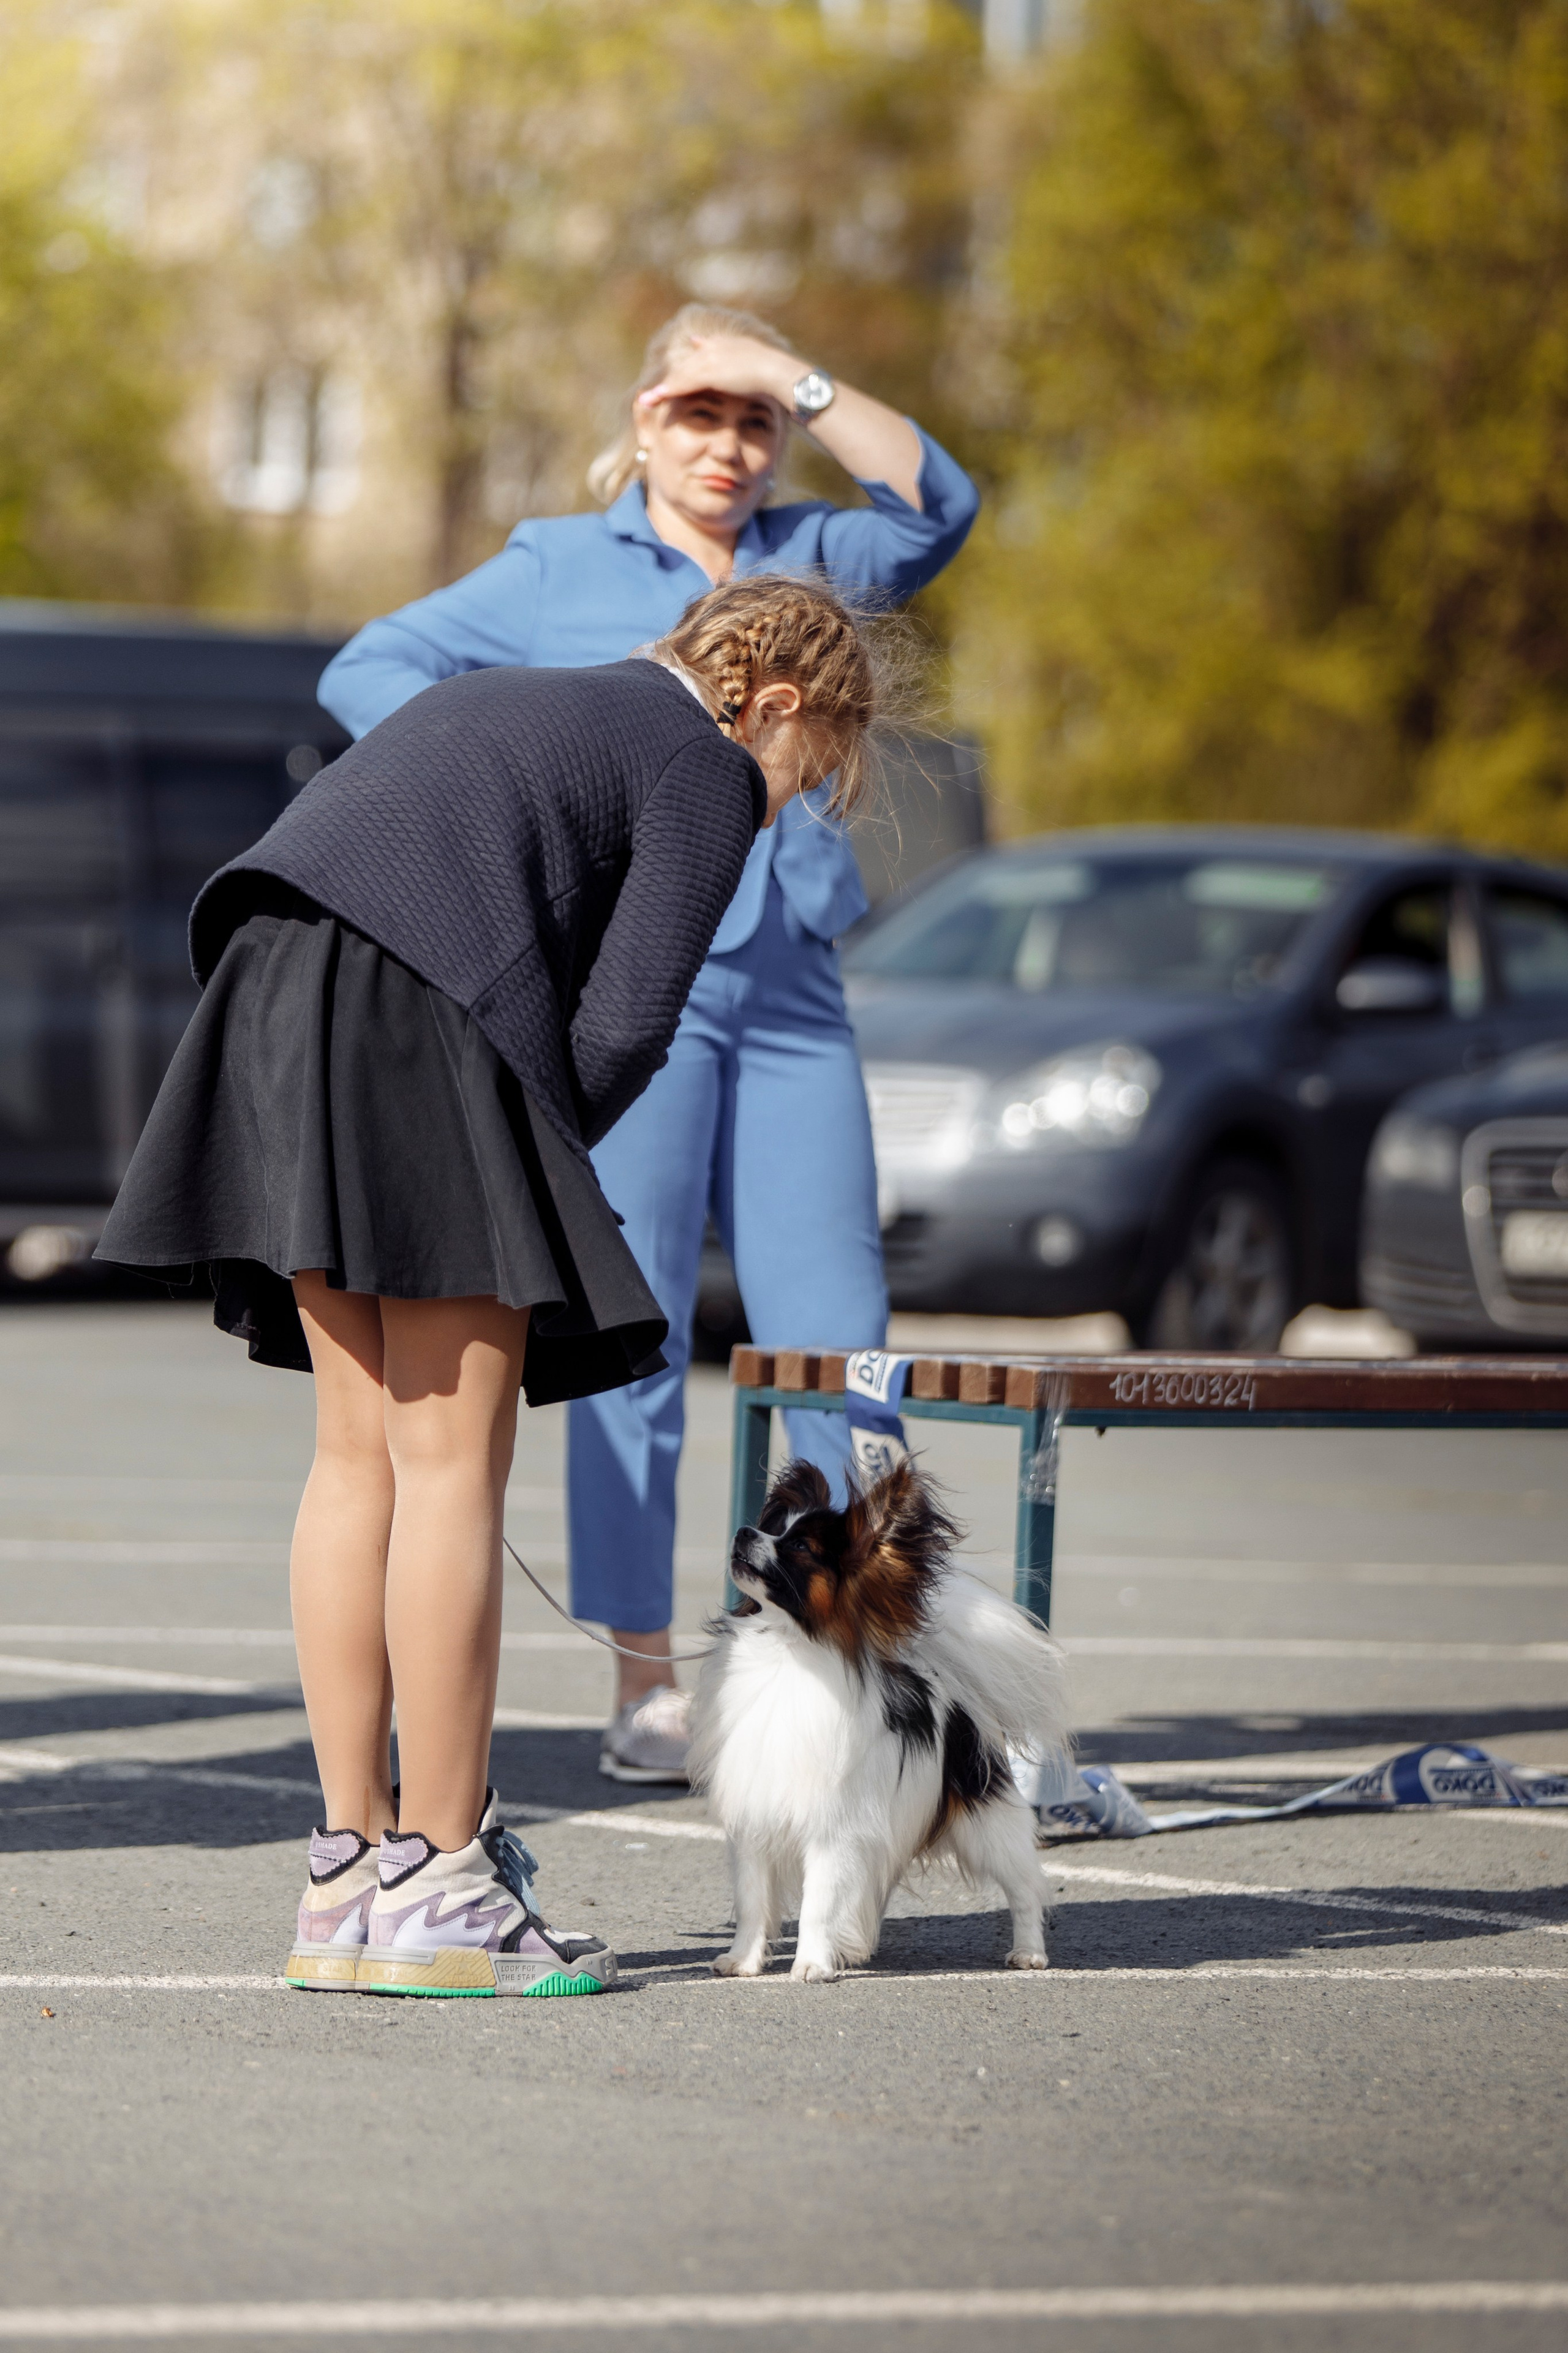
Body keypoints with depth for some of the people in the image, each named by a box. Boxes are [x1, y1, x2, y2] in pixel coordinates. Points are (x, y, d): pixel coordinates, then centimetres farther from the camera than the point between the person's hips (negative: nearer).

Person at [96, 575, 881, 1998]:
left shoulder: (516, 704, 33)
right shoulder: (705, 769, 8)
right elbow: (623, 1026, -4)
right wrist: (535, 1167, 12)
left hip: (275, 988, 8)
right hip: (418, 1025, -8)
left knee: (363, 1455, 12)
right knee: (452, 1463, -3)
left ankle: (351, 1865, 14)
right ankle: (432, 1885, -3)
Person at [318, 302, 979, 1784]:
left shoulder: (806, 559, 17)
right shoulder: (560, 568, 9)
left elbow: (935, 512, 0)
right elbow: (369, 674, 6)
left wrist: (807, 384, -6)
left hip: (792, 992, 3)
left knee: (835, 1328, -1)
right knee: (631, 1328, -5)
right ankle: (645, 1683, -1)